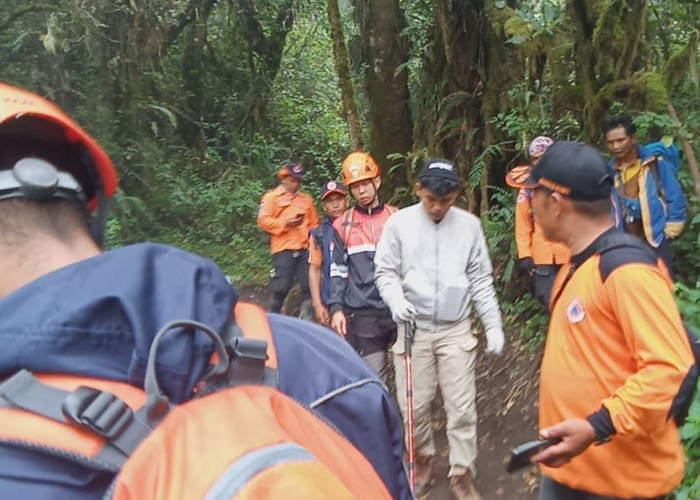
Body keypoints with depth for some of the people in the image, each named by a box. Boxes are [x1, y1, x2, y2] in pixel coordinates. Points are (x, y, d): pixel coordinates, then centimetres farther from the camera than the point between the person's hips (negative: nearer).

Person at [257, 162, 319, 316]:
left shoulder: (307, 199, 21)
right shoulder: (271, 196, 7)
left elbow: (314, 223, 24)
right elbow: (263, 221, -3)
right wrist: (284, 223, -12)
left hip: (305, 249, 4)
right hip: (283, 249, -4)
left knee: (309, 285, -1)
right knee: (282, 286, -6)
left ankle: (306, 318, 6)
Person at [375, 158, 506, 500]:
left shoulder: (469, 225, -1)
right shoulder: (399, 223, -5)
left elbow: (481, 280, 4)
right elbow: (385, 271, 1)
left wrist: (493, 325, 2)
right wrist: (396, 298, -19)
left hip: (456, 330, 1)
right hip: (414, 328, 0)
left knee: (462, 406, 3)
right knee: (415, 404, 8)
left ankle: (461, 473, 20)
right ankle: (423, 457, 33)